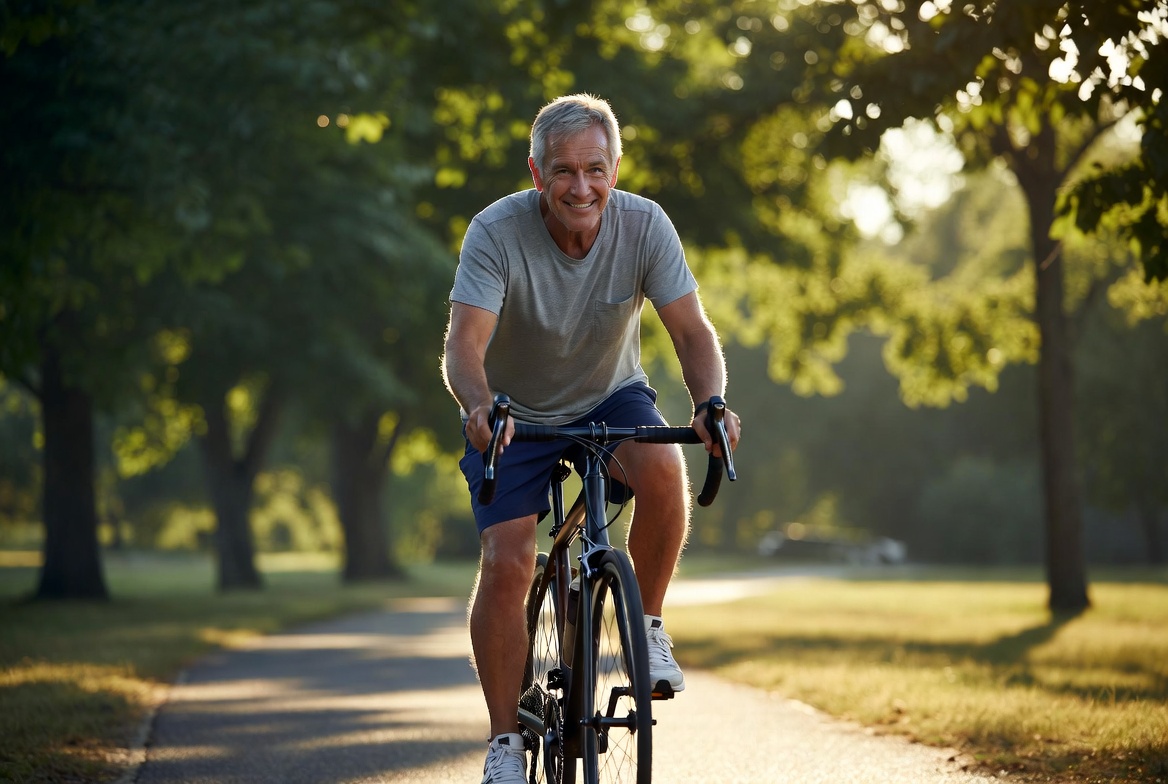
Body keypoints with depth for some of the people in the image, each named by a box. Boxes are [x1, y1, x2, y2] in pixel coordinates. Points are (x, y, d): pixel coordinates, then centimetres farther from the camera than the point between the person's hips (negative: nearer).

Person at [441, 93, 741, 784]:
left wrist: (711, 403, -41)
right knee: (506, 565, -15)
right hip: (516, 414, -1)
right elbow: (465, 345, -33)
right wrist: (479, 407, -55)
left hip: (612, 398, 1)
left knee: (664, 469, -31)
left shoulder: (644, 225, -20)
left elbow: (692, 330, -21)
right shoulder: (497, 232, -25)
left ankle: (646, 624, -7)